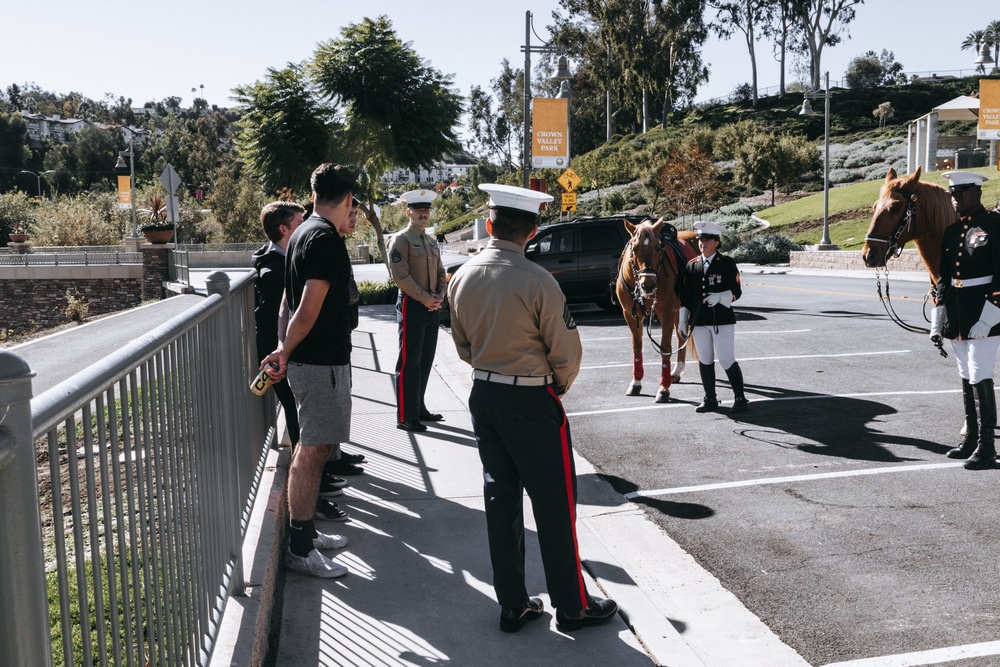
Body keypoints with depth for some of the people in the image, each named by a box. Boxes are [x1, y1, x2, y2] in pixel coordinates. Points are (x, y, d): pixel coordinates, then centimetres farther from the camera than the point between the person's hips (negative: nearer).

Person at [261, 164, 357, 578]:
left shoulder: (303, 233, 14)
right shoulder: (326, 239, -17)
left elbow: (296, 303, 18)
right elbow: (309, 310, -22)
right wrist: (285, 353, -11)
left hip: (309, 359, 10)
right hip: (321, 361, -10)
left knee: (313, 447, 17)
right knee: (311, 450, -4)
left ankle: (306, 531, 28)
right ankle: (300, 549, 4)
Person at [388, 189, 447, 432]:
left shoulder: (432, 242, 17)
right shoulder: (401, 240, -8)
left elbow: (440, 272, 19)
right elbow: (400, 276, -15)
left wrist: (439, 297, 1)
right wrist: (425, 298, -15)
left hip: (432, 306, 8)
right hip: (411, 305, -8)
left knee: (426, 359, 13)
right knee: (409, 362, -6)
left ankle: (419, 408, 24)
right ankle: (405, 417, -1)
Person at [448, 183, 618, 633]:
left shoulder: (462, 278, 0)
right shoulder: (537, 282, -19)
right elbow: (567, 352, -13)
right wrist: (558, 388, 6)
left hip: (483, 396, 6)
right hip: (532, 403, -6)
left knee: (500, 497, 14)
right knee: (554, 505, 7)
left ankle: (512, 605, 25)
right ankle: (572, 605, 21)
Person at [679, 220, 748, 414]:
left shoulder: (727, 263, -2)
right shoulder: (692, 265, 9)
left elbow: (736, 291, -4)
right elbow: (685, 295, 12)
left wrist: (719, 297, -22)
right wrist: (682, 320, 9)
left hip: (723, 320, -4)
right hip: (699, 321, 4)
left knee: (727, 360, -5)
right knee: (705, 361, 10)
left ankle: (740, 398, 9)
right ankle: (710, 399, 21)